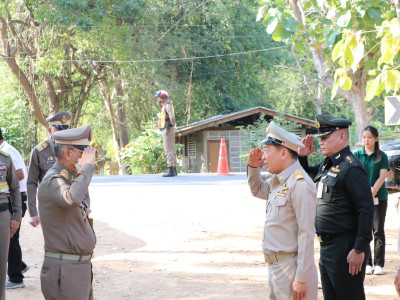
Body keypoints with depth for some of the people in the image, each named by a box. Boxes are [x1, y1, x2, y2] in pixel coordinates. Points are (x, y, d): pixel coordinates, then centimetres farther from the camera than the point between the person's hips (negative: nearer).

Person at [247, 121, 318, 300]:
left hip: (291, 266, -9)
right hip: (274, 265, 9)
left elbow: (306, 234, -21)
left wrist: (302, 278, -22)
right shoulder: (276, 180, 10)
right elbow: (257, 190, 33)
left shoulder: (300, 183, -18)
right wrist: (253, 167, 12)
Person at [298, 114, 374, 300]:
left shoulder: (351, 168, -16)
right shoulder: (325, 166, 12)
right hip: (326, 246, 9)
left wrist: (359, 249, -21)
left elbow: (366, 210, -20)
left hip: (344, 249, -9)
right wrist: (302, 156, 8)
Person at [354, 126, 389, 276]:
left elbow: (382, 176, -5)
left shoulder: (382, 156, 5)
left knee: (378, 231, 0)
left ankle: (379, 264, 5)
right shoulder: (357, 155, 7)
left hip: (379, 197, -1)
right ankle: (367, 263, 8)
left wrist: (373, 190, -21)